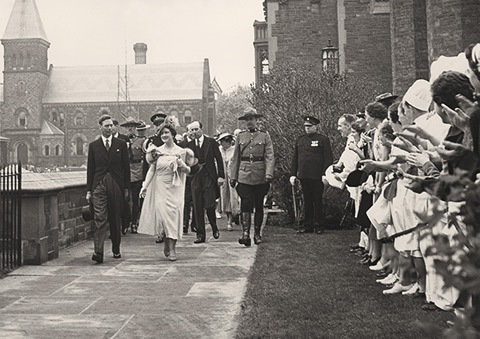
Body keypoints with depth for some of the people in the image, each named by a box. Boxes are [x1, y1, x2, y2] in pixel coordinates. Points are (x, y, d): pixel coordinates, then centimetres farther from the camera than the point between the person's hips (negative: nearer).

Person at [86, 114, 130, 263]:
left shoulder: (121, 144, 7)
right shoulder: (93, 145, 8)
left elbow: (126, 167, 7)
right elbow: (90, 169, 8)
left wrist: (126, 188, 4)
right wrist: (89, 190, 3)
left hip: (116, 186, 1)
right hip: (99, 185, -1)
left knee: (116, 220, 8)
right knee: (100, 219, -10)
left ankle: (116, 250, 22)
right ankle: (98, 252, -16)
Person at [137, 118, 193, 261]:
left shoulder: (180, 151, 4)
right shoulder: (157, 151, 5)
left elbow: (188, 171, 6)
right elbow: (151, 169, 2)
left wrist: (182, 165, -15)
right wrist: (145, 186, -8)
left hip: (175, 189, 0)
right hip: (160, 187, 0)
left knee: (174, 215, -5)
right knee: (162, 214, -9)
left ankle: (171, 248, -1)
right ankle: (168, 244, 8)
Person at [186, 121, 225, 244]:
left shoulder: (211, 142, 2)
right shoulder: (189, 144, 8)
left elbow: (219, 159, 1)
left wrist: (221, 176, -4)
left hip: (209, 178, -2)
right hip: (195, 179, 3)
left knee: (209, 206, -7)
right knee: (197, 208, 1)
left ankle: (214, 228, 19)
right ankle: (200, 234, 8)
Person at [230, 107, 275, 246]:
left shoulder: (265, 136, 3)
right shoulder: (240, 136, 9)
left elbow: (270, 157, -4)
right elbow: (235, 158, 11)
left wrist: (269, 175, -16)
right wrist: (233, 176, 7)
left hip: (260, 177, 0)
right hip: (244, 176, 0)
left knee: (259, 206, 8)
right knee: (246, 206, -9)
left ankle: (257, 234, 19)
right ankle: (245, 234, -15)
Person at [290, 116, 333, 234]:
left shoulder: (323, 140, -1)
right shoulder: (300, 140, 13)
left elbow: (328, 159, -5)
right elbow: (295, 158, 16)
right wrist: (293, 174, 9)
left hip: (317, 177, -5)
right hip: (303, 176, 5)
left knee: (317, 201, 2)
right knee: (307, 201, 9)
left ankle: (319, 226, 11)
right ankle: (308, 226, 16)